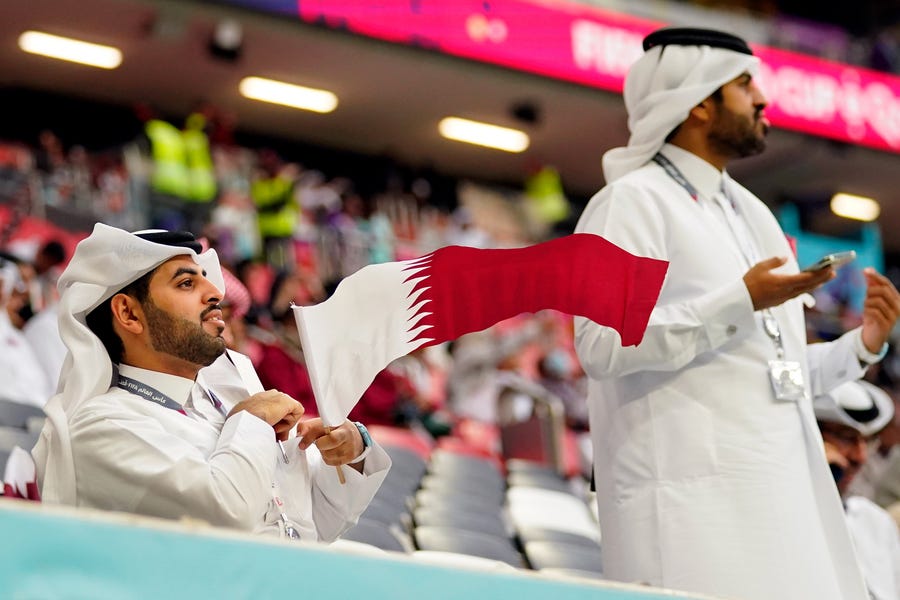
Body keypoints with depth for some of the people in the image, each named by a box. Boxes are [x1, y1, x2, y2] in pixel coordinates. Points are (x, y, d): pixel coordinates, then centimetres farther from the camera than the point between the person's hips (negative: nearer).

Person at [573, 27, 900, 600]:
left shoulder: (752, 213, 23)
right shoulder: (632, 202, -2)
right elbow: (604, 344, -16)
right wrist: (740, 303, -17)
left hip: (782, 488, 8)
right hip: (693, 496, -8)